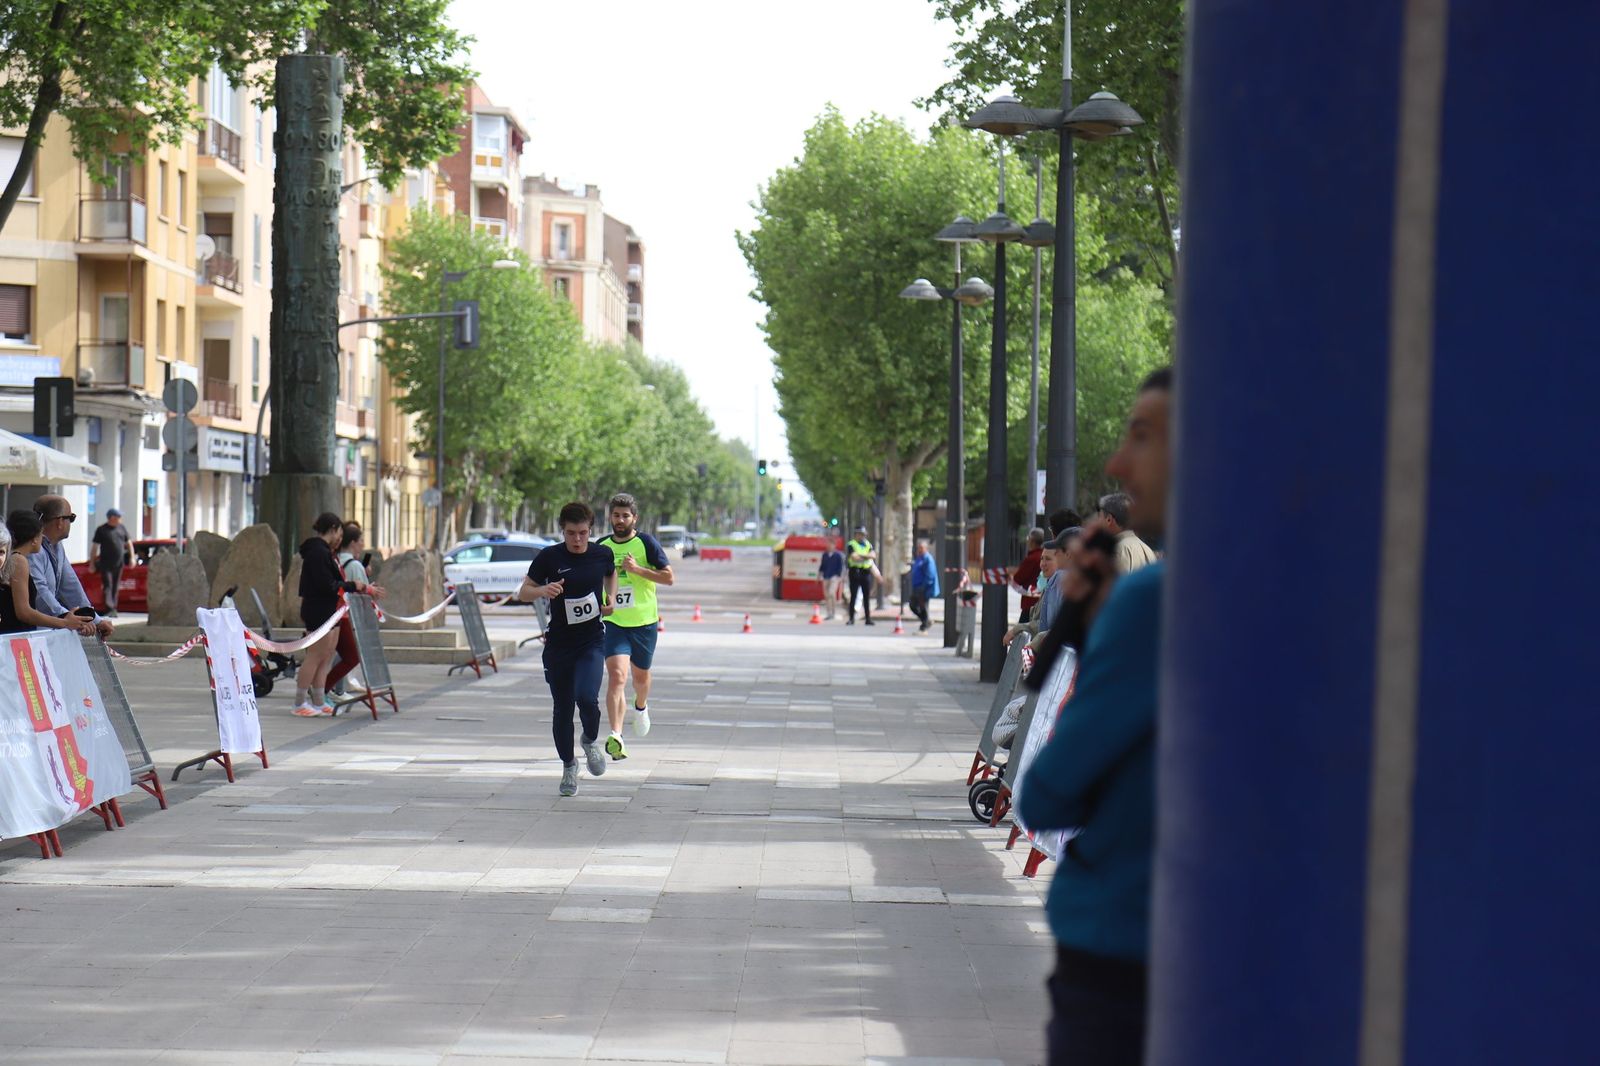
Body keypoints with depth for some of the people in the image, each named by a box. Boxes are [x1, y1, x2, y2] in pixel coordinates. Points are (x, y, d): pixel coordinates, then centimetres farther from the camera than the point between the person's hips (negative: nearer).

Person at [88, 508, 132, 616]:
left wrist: (132, 557, 9)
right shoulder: (101, 530, -1)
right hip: (106, 564, -5)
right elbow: (94, 547, 0)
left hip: (119, 563, 5)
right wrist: (92, 563, -3)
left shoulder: (122, 528, 12)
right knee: (107, 586, -12)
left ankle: (113, 609, 15)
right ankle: (109, 609, -20)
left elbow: (128, 543, 20)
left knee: (115, 587, 9)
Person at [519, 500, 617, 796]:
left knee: (586, 697, -21)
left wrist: (611, 598, 5)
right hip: (558, 643, 1)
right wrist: (542, 590, -20)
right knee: (562, 707, 6)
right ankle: (569, 766, 26)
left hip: (592, 641, -1)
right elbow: (523, 593, 1)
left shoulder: (602, 555, -1)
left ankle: (591, 741, 11)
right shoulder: (549, 557, -6)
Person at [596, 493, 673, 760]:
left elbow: (668, 577, -9)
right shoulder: (601, 546, 6)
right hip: (613, 622, 1)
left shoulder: (646, 543, -5)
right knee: (616, 676, -17)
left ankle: (641, 707, 53)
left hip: (644, 621, -1)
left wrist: (638, 569, -20)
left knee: (641, 676, 17)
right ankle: (615, 736, -26)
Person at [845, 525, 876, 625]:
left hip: (866, 572, 4)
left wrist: (861, 555, -13)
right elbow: (854, 557, -16)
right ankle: (851, 618, 2)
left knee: (867, 597, 4)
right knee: (853, 596, -2)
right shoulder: (851, 544, -1)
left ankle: (868, 618, 7)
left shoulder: (868, 545, 15)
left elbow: (873, 555, -1)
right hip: (855, 571, -4)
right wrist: (867, 557, -4)